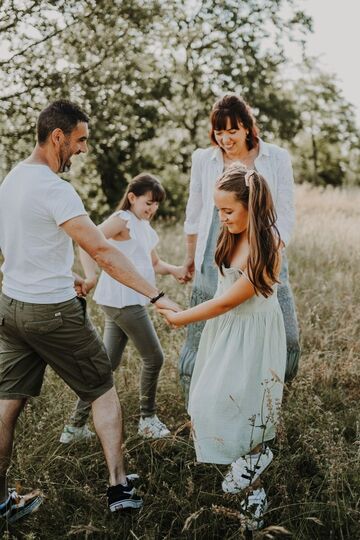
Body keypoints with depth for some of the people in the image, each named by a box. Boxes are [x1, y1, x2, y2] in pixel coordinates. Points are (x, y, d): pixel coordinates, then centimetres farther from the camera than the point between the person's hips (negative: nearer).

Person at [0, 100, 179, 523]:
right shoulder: (54, 189, -20)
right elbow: (102, 252, -25)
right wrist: (156, 296, -24)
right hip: (52, 312, -7)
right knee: (102, 390, 9)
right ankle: (119, 487, 13)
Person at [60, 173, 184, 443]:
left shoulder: (146, 228, 19)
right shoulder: (123, 219, -9)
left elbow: (154, 263, 27)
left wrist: (174, 270, 9)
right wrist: (91, 275, -32)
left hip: (132, 301, 9)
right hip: (123, 301, -9)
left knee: (108, 363, 11)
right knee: (154, 358, 1)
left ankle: (76, 426, 16)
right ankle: (148, 420, 17)